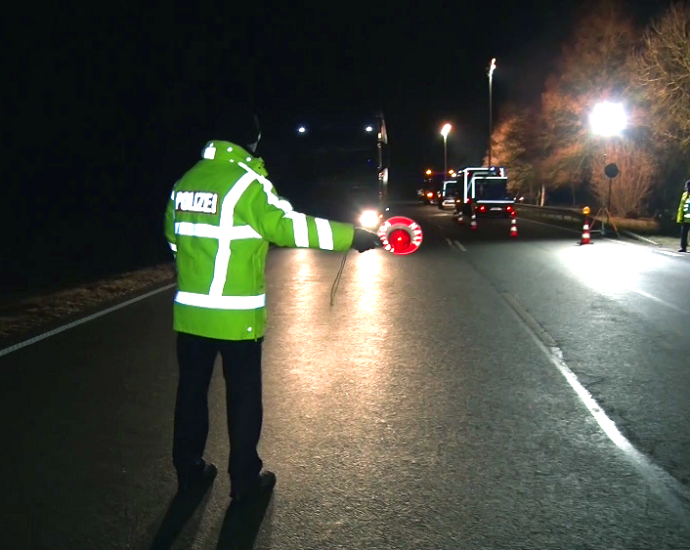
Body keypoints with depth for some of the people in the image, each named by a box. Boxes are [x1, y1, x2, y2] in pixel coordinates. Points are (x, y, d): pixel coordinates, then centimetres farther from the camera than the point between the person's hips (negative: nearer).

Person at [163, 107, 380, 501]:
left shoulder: (185, 181, 7)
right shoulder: (247, 181, -13)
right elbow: (288, 227, -20)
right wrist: (352, 236, -17)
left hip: (191, 311, 6)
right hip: (237, 316, -6)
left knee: (192, 391, 16)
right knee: (244, 397, 8)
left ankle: (190, 470, 27)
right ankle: (245, 480, 17)